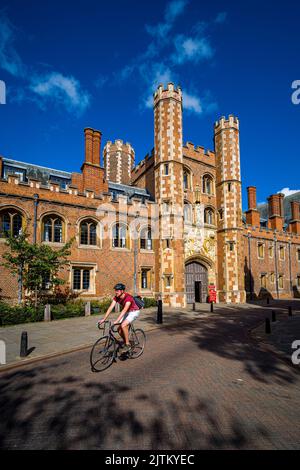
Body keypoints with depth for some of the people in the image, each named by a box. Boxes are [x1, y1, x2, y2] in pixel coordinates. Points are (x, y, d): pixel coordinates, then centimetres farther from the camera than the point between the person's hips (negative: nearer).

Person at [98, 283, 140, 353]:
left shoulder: (128, 297, -33)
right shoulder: (116, 297, -13)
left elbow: (124, 310, -41)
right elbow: (110, 308, -16)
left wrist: (117, 321, -48)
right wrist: (103, 319, -22)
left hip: (134, 312, -7)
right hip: (127, 312, 7)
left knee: (123, 325, -26)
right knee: (119, 329, -4)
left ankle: (128, 344, -10)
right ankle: (125, 342, 22)